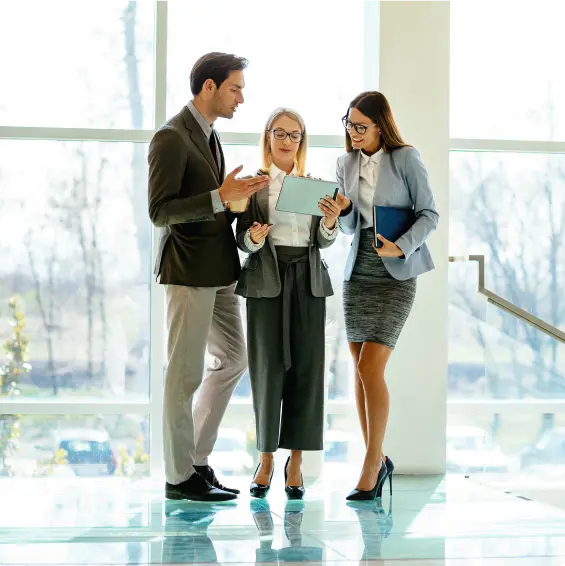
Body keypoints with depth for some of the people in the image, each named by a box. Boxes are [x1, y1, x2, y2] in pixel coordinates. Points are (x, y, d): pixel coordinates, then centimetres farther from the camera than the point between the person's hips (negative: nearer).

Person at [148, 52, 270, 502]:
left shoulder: (209, 136, 17)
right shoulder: (172, 137, -12)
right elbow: (160, 211, -18)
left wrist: (241, 199, 6)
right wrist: (220, 197, -25)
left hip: (219, 270, 10)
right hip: (188, 272, -10)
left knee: (233, 359, 14)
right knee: (185, 374, -2)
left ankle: (196, 458, 23)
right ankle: (180, 477, 7)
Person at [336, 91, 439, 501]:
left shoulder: (405, 159, -6)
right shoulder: (347, 164, 9)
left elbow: (429, 213, -4)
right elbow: (350, 227, 14)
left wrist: (402, 246, -19)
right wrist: (342, 211, -9)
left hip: (395, 274, -5)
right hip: (358, 272, 5)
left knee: (370, 368, -13)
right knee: (361, 370, 5)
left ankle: (372, 463, -5)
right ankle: (378, 460, 15)